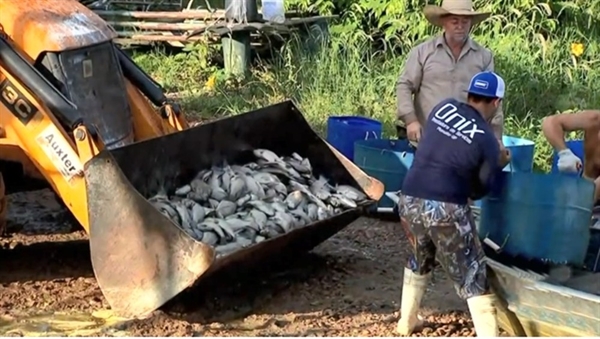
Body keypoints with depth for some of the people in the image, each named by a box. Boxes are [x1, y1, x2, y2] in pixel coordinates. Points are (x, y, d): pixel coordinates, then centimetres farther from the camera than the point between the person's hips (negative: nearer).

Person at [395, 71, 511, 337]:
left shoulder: (443, 107, 8)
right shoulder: (487, 141, -2)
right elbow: (479, 190, 8)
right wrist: (498, 164, 25)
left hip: (409, 201, 5)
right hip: (446, 209, -5)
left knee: (421, 259, 30)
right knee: (472, 275, 5)